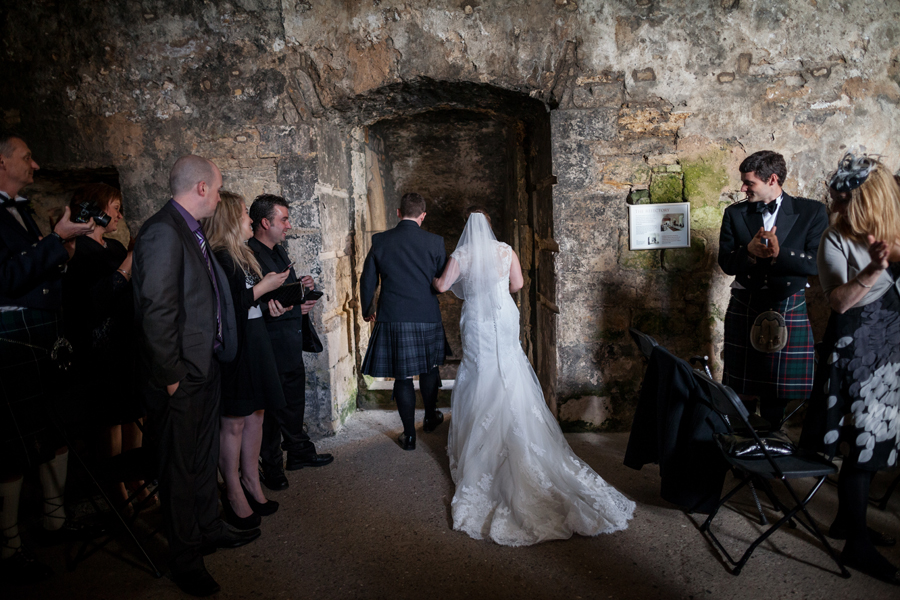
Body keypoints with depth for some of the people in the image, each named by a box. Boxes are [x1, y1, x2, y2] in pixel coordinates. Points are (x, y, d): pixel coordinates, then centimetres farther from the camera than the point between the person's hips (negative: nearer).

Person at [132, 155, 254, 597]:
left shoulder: (190, 231, 11)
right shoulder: (162, 232, -19)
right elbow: (157, 311, -23)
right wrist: (171, 375, -20)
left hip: (204, 368, 9)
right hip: (180, 377, -9)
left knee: (205, 459, 22)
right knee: (182, 469, 7)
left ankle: (209, 530, 40)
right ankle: (184, 558, 24)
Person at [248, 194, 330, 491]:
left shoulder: (279, 250, 13)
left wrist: (302, 286, 3)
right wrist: (293, 308, -23)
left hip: (291, 342, 9)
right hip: (271, 346, -9)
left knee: (294, 401, 21)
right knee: (272, 407, 4)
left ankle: (298, 451, 37)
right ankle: (272, 467, 20)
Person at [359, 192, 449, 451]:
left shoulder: (379, 241, -3)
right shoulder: (435, 242, -5)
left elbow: (368, 282, 3)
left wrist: (368, 311, 20)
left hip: (393, 320, 0)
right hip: (427, 318, 1)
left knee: (402, 377, 8)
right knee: (429, 369, 22)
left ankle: (409, 435, 16)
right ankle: (430, 417, 40)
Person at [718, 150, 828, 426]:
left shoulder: (811, 212, 1)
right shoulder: (735, 214, 7)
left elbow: (817, 263, -8)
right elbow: (727, 263, 0)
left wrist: (780, 253, -21)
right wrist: (749, 251, -19)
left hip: (790, 309, -1)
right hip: (745, 307, 2)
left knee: (778, 391, 5)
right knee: (741, 391, 5)